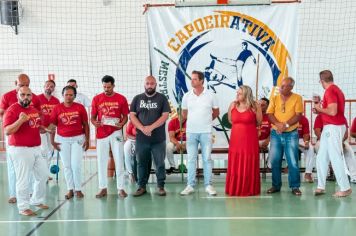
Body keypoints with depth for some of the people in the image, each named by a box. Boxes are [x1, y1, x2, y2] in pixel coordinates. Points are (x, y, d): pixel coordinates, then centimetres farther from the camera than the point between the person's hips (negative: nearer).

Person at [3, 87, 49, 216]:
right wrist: (20, 120, -30)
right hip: (20, 150, -8)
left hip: (36, 149, 8)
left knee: (43, 175, 16)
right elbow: (7, 131, -19)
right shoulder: (12, 110, -11)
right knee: (23, 180, -4)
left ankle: (37, 200, 34)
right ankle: (23, 207, 9)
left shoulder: (35, 110, 13)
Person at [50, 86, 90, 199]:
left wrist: (87, 139, -1)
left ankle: (78, 189, 9)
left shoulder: (80, 107, -3)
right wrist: (52, 141, 1)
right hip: (62, 139, 1)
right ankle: (70, 189, 15)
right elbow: (52, 125, 3)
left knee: (76, 165, -5)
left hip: (78, 138, -1)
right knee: (67, 165, 7)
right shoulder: (57, 108, -2)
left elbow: (85, 124, 2)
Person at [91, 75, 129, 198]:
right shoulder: (96, 99, 4)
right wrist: (94, 123, -15)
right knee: (101, 161, 5)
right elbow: (93, 117, 8)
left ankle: (120, 188, 7)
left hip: (116, 133, -1)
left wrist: (121, 124, -17)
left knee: (119, 160, 1)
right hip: (101, 134, 1)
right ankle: (103, 188, 15)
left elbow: (125, 116, 4)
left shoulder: (121, 99, 0)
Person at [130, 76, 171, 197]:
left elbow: (165, 116, -5)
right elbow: (132, 116, 3)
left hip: (158, 139, -2)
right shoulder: (137, 98, 9)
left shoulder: (162, 98, 4)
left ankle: (161, 186, 13)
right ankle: (141, 186, 17)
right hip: (141, 138, 2)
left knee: (160, 163, 3)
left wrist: (151, 127, -15)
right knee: (141, 163, 8)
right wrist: (142, 128, -11)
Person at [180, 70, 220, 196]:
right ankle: (190, 185, 10)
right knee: (191, 159, 5)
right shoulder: (187, 96, 2)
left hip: (206, 132, -1)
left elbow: (216, 112, 10)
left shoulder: (210, 95, -2)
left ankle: (208, 185, 9)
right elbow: (184, 113, 15)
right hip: (191, 132, 1)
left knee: (207, 159, 3)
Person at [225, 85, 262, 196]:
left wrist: (248, 127, 8)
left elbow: (258, 122, 3)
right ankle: (234, 189, 14)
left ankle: (249, 190, 11)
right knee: (235, 165, 5)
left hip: (250, 139, -3)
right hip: (236, 139, 3)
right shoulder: (233, 105, 3)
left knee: (249, 165, 2)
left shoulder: (254, 106, -6)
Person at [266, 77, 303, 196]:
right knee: (275, 161, 5)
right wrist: (278, 124, -18)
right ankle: (276, 185, 15)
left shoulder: (297, 98, -1)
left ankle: (295, 186, 6)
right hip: (276, 133, 3)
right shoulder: (274, 99, 7)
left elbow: (298, 115, -8)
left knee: (293, 161, -3)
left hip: (291, 134, -3)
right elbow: (270, 114, 0)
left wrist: (286, 125, -19)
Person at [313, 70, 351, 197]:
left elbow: (333, 111, -25)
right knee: (321, 158, 11)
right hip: (331, 127, 10)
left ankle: (345, 188, 3)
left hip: (333, 127, -10)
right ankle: (321, 186, 14)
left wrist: (320, 109, -9)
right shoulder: (335, 89, 16)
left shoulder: (330, 91, -15)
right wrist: (320, 111, 14)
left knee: (335, 158, -4)